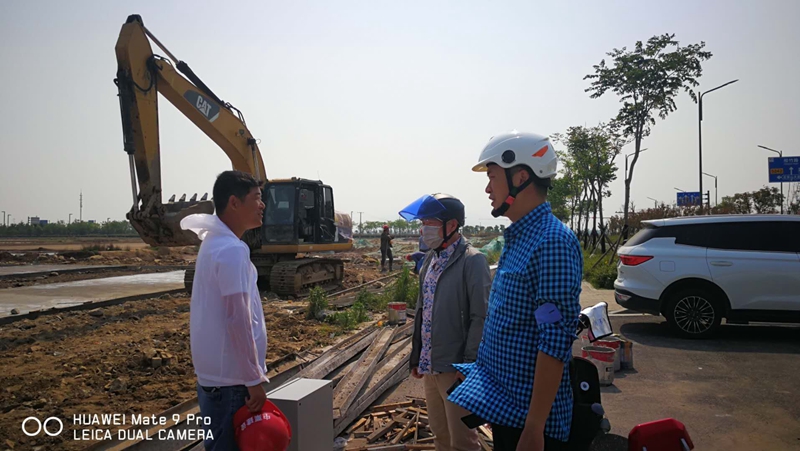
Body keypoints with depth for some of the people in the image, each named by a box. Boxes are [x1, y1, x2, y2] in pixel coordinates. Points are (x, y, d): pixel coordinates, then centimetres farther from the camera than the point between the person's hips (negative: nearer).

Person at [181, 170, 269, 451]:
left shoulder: (215, 243, 10)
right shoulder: (231, 250, -20)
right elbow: (238, 319, -23)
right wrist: (254, 380, -17)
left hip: (214, 373, 9)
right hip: (229, 378, -9)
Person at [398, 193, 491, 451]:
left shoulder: (472, 261, -13)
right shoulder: (431, 259, 10)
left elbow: (481, 317, -15)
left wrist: (469, 366, -16)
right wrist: (417, 357, 15)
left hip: (455, 368, -7)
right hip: (429, 366, 7)